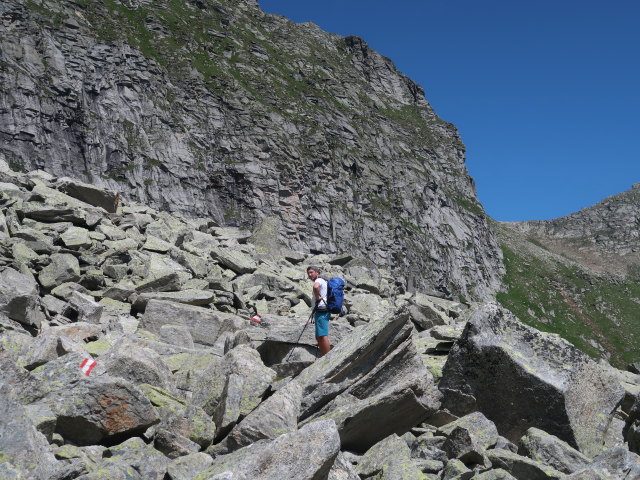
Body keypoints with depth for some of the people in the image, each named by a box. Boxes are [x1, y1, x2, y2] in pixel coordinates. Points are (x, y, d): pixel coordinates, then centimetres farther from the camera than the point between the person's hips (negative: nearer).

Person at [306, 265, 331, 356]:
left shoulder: (319, 280, -9)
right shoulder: (323, 281, 22)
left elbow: (315, 287, -33)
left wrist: (318, 297, -18)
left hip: (321, 312, -11)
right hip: (322, 312, 11)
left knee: (323, 336, -14)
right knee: (318, 337, 14)